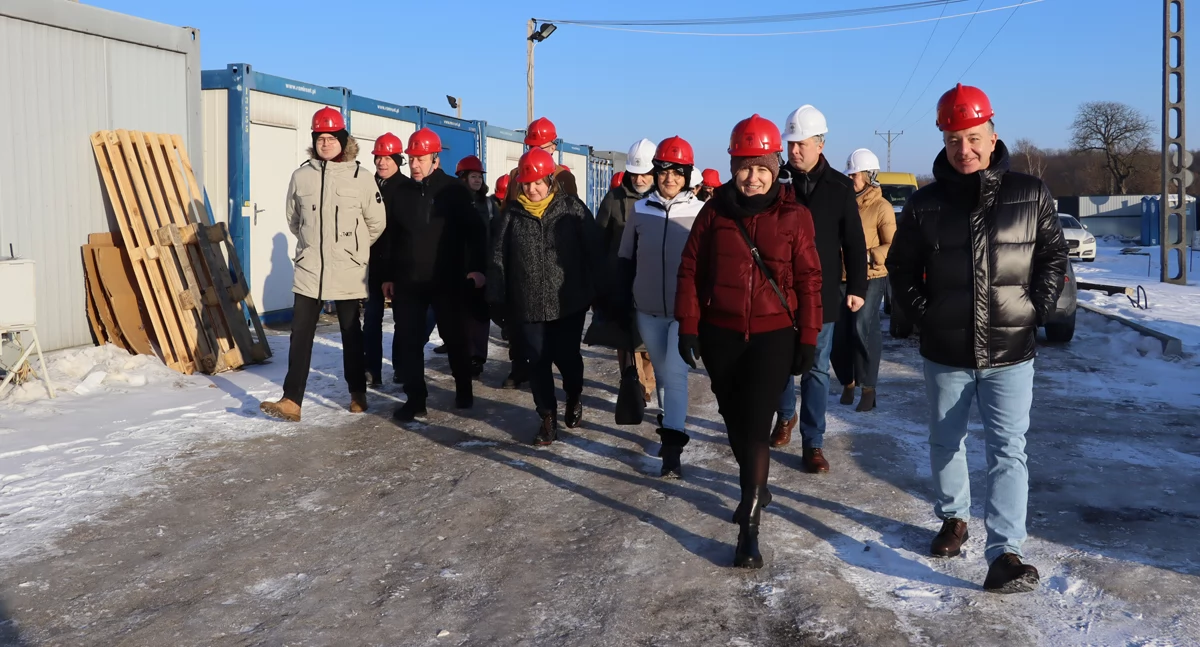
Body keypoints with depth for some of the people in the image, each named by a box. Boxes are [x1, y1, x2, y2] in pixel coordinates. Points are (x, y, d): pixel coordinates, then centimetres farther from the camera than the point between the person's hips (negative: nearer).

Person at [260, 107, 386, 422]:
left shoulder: (361, 178, -6)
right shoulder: (301, 176, 1)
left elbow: (376, 223, 4)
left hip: (348, 272, -2)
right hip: (308, 270, 2)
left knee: (351, 333, 10)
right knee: (300, 334, -1)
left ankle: (358, 394, 24)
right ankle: (291, 401, 1)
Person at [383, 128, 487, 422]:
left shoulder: (455, 191, -4)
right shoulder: (401, 193, 9)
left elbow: (475, 231, -6)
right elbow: (391, 237, 14)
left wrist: (477, 267, -15)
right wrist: (389, 275, 11)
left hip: (448, 280, -3)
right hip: (408, 281, 4)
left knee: (456, 338, 9)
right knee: (409, 342, 1)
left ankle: (464, 390, 27)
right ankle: (415, 399, 9)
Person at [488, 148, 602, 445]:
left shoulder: (572, 208, -3)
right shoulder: (512, 214, 1)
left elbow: (593, 251, 0)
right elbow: (497, 259, 4)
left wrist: (594, 292, 0)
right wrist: (496, 301, 2)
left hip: (568, 303, -1)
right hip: (527, 306, 2)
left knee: (567, 357, 7)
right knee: (538, 363, 6)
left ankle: (574, 398, 38)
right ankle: (548, 418, 20)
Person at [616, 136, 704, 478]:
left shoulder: (700, 212, -8)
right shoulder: (640, 209, 0)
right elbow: (625, 258, 9)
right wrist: (624, 299, 11)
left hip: (686, 309, -3)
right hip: (647, 309, 4)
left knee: (675, 373, -11)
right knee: (661, 372, 17)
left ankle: (672, 449, -9)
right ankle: (671, 426, 36)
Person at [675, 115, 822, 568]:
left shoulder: (793, 215, -5)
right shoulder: (715, 210, 1)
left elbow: (808, 279, -2)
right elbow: (691, 270, 3)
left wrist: (807, 339, -3)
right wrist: (688, 325, -1)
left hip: (772, 335, -3)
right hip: (720, 335, 3)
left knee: (756, 426, -9)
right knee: (734, 421, 16)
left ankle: (748, 527, -4)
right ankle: (756, 489, 41)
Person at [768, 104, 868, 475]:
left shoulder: (839, 187, -2)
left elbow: (854, 242, 2)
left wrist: (856, 287, -1)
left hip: (822, 293, -1)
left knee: (817, 368, 4)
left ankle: (813, 443, 11)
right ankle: (786, 415, 39)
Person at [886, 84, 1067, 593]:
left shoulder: (1030, 196, -2)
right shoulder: (925, 203, -1)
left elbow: (1054, 255, 6)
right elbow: (901, 267, 8)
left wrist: (1038, 308, -3)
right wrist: (921, 311, -2)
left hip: (1010, 352, -2)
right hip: (945, 351, 2)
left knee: (1007, 451, -6)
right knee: (946, 442, 16)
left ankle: (1004, 554, -5)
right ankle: (954, 518, 37)